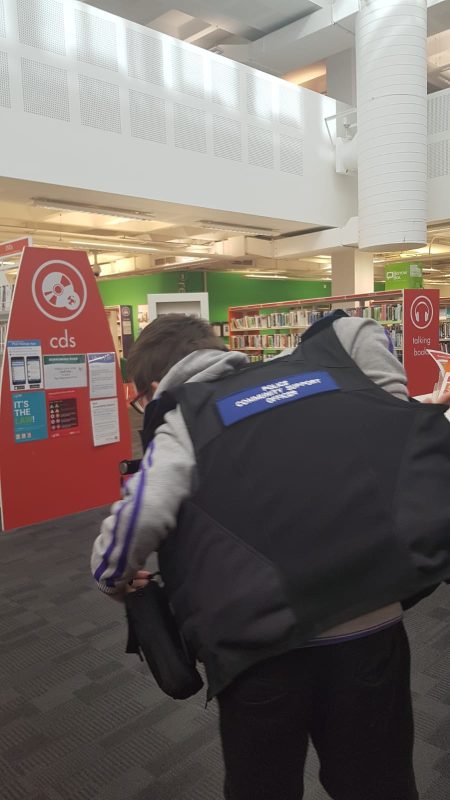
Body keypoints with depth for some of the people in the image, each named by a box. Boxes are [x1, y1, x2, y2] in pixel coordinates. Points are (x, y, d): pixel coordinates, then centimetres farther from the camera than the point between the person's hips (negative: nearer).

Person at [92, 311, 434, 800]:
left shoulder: (182, 422, 0)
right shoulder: (301, 370, 14)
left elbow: (142, 515, -13)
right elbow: (361, 332, 21)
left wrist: (113, 578, 7)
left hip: (265, 641, -3)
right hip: (373, 622, 4)